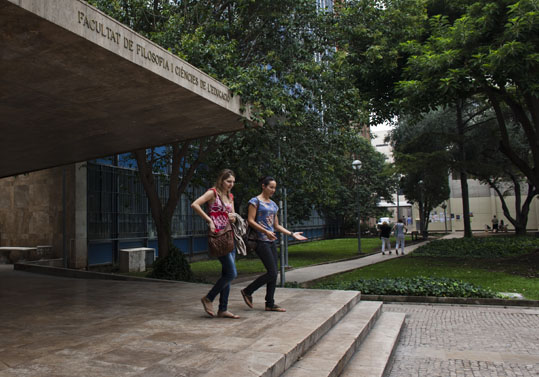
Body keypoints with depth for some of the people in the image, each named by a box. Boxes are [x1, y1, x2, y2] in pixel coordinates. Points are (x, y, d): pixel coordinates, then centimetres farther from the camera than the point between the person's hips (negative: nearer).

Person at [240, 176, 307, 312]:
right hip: (261, 241, -8)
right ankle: (247, 291, 7)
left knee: (273, 274, 6)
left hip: (271, 241, 8)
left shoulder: (273, 204, 18)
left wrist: (292, 234, 11)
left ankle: (270, 304, 14)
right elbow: (250, 220, -12)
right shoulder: (255, 201, -4)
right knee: (272, 273, -10)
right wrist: (266, 231, -22)